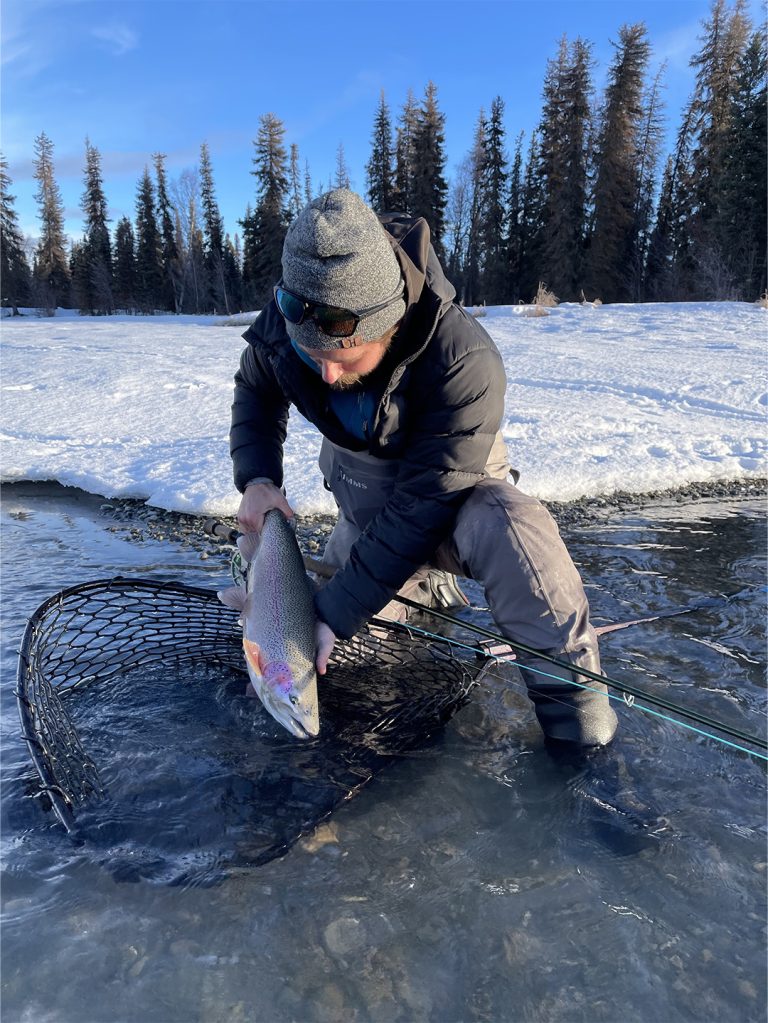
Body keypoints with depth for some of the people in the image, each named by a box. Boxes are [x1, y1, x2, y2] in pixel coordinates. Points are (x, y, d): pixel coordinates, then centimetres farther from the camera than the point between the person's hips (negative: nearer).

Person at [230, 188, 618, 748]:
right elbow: (254, 392, 3)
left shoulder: (465, 364, -36)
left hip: (453, 487, -5)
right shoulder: (280, 327, -20)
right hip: (362, 497, 5)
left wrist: (335, 612, -31)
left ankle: (566, 679, -18)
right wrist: (256, 478, -15)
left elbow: (422, 506, -33)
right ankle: (422, 578, 32)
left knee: (508, 525, -39)